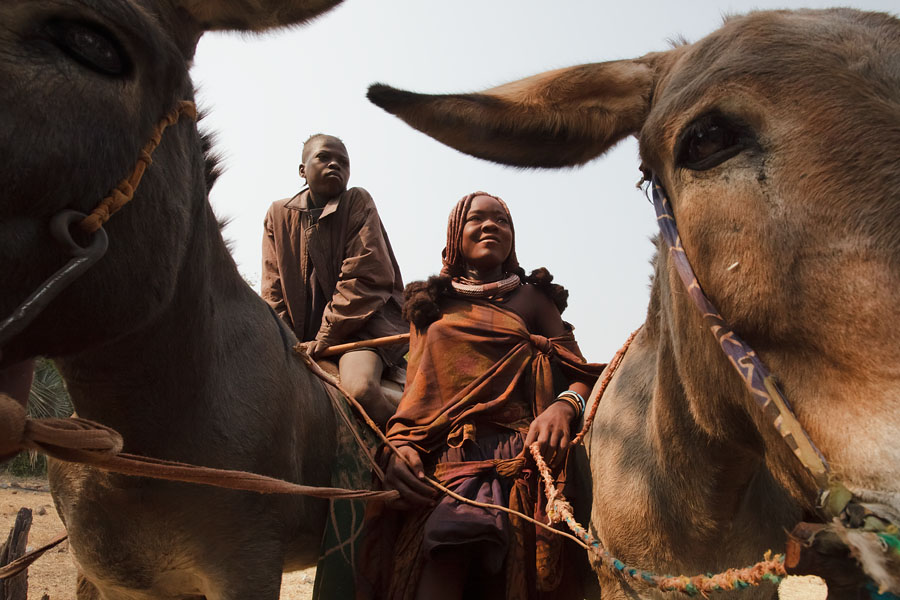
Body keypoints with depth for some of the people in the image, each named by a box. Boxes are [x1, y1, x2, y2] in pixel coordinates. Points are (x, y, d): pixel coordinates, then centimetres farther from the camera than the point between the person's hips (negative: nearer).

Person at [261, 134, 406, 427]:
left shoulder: (358, 202, -1)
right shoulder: (278, 214, 10)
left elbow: (365, 279, -10)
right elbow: (273, 288, 8)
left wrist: (325, 338, -14)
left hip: (363, 321, -5)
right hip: (300, 333, 5)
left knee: (360, 387, -33)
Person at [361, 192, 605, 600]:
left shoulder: (531, 299, 20)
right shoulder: (431, 306, 24)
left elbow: (580, 373, 13)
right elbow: (415, 390, 17)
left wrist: (565, 406, -12)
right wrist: (397, 446, -4)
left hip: (512, 457, -1)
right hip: (437, 463, 1)